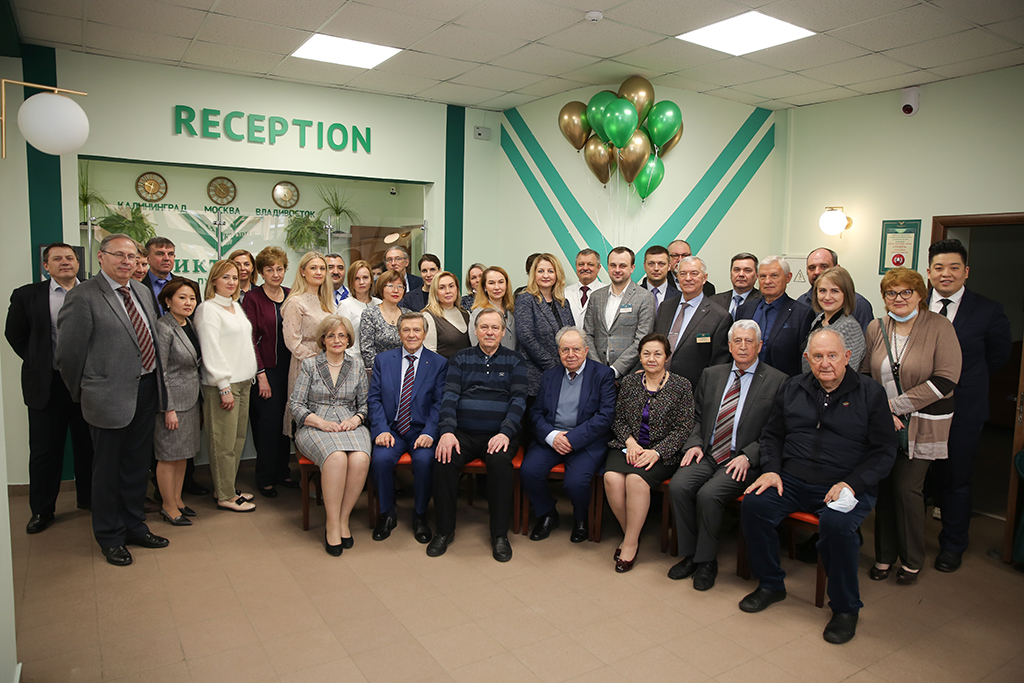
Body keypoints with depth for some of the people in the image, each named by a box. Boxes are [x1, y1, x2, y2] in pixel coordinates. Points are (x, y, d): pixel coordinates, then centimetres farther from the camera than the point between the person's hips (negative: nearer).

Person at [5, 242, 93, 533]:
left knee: (88, 444, 12)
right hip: (47, 383, 0)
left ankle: (88, 498, 28)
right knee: (44, 449, 7)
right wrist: (37, 362, 2)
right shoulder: (27, 296, 3)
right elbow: (14, 334, 10)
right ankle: (42, 510, 21)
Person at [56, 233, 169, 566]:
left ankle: (134, 526, 34)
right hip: (110, 397, -6)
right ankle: (110, 537, 26)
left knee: (137, 465, 18)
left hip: (146, 390, 7)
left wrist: (155, 382, 10)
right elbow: (68, 352, -11)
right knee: (108, 468, 9)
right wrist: (83, 393, -1)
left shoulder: (142, 291, 10)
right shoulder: (83, 296, -13)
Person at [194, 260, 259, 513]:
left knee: (238, 438, 11)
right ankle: (225, 497, 5)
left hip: (243, 381, 8)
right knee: (224, 443, -3)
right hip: (222, 384, -8)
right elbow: (211, 351, -14)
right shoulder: (208, 309, -9)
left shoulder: (236, 306, 17)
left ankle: (228, 488, 21)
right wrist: (224, 386, -17)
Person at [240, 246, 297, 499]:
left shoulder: (291, 297, 9)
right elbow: (250, 339, -8)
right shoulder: (253, 298, -5)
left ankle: (282, 471, 23)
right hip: (266, 370, -4)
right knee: (267, 423, -1)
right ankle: (264, 479, 13)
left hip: (289, 368, 5)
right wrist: (261, 374, -13)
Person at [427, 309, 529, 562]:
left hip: (499, 434, -1)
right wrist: (447, 431, -15)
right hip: (463, 433, 1)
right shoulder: (461, 359, 14)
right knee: (444, 460, -27)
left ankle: (500, 533, -16)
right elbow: (450, 396, 2)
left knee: (500, 460, -32)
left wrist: (505, 432, -16)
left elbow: (519, 399, 0)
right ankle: (445, 530, -9)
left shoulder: (514, 360, 11)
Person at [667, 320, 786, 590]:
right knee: (678, 486, -21)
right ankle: (689, 555, -3)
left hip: (743, 461, -4)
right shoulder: (711, 375, 15)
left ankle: (707, 562, -5)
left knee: (708, 494, -28)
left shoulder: (777, 382, 0)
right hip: (707, 455, 5)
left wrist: (748, 456, -15)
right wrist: (695, 443, 0)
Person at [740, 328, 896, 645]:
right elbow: (772, 435, 18)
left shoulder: (870, 392, 2)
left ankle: (845, 607, -7)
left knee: (836, 524, -34)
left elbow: (884, 451, -1)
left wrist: (851, 484, -15)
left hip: (848, 486, -3)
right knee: (753, 504, -23)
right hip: (792, 481, 4)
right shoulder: (792, 389, 12)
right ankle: (771, 584, 1)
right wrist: (772, 469, 0)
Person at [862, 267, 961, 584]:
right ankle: (885, 554, 24)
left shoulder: (939, 328, -9)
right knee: (885, 486, 6)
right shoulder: (875, 328, 3)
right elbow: (865, 374, 6)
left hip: (922, 426, -3)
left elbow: (945, 381, -14)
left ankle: (912, 560, 20)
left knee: (907, 488, -2)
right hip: (883, 425, 3)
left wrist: (896, 404, -16)